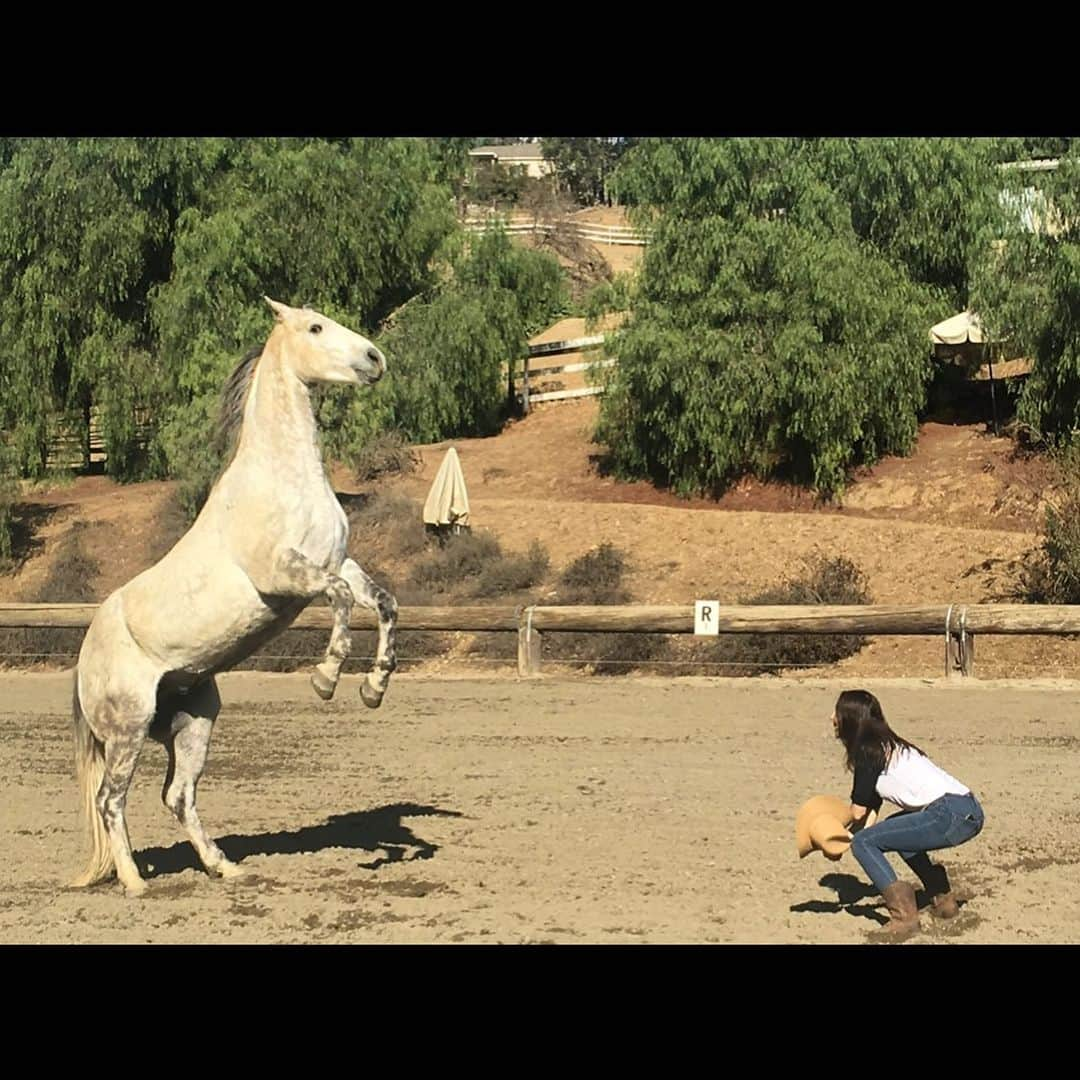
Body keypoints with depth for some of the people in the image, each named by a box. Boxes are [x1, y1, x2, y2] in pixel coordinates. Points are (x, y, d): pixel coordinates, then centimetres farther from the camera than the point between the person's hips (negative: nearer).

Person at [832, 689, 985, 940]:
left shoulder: (868, 752, -3)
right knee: (895, 828, 34)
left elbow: (859, 811, 0)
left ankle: (904, 916, -15)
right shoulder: (887, 745, 24)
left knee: (862, 843, -7)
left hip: (949, 814, -10)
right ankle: (943, 900, 30)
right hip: (970, 811, 10)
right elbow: (871, 806, 24)